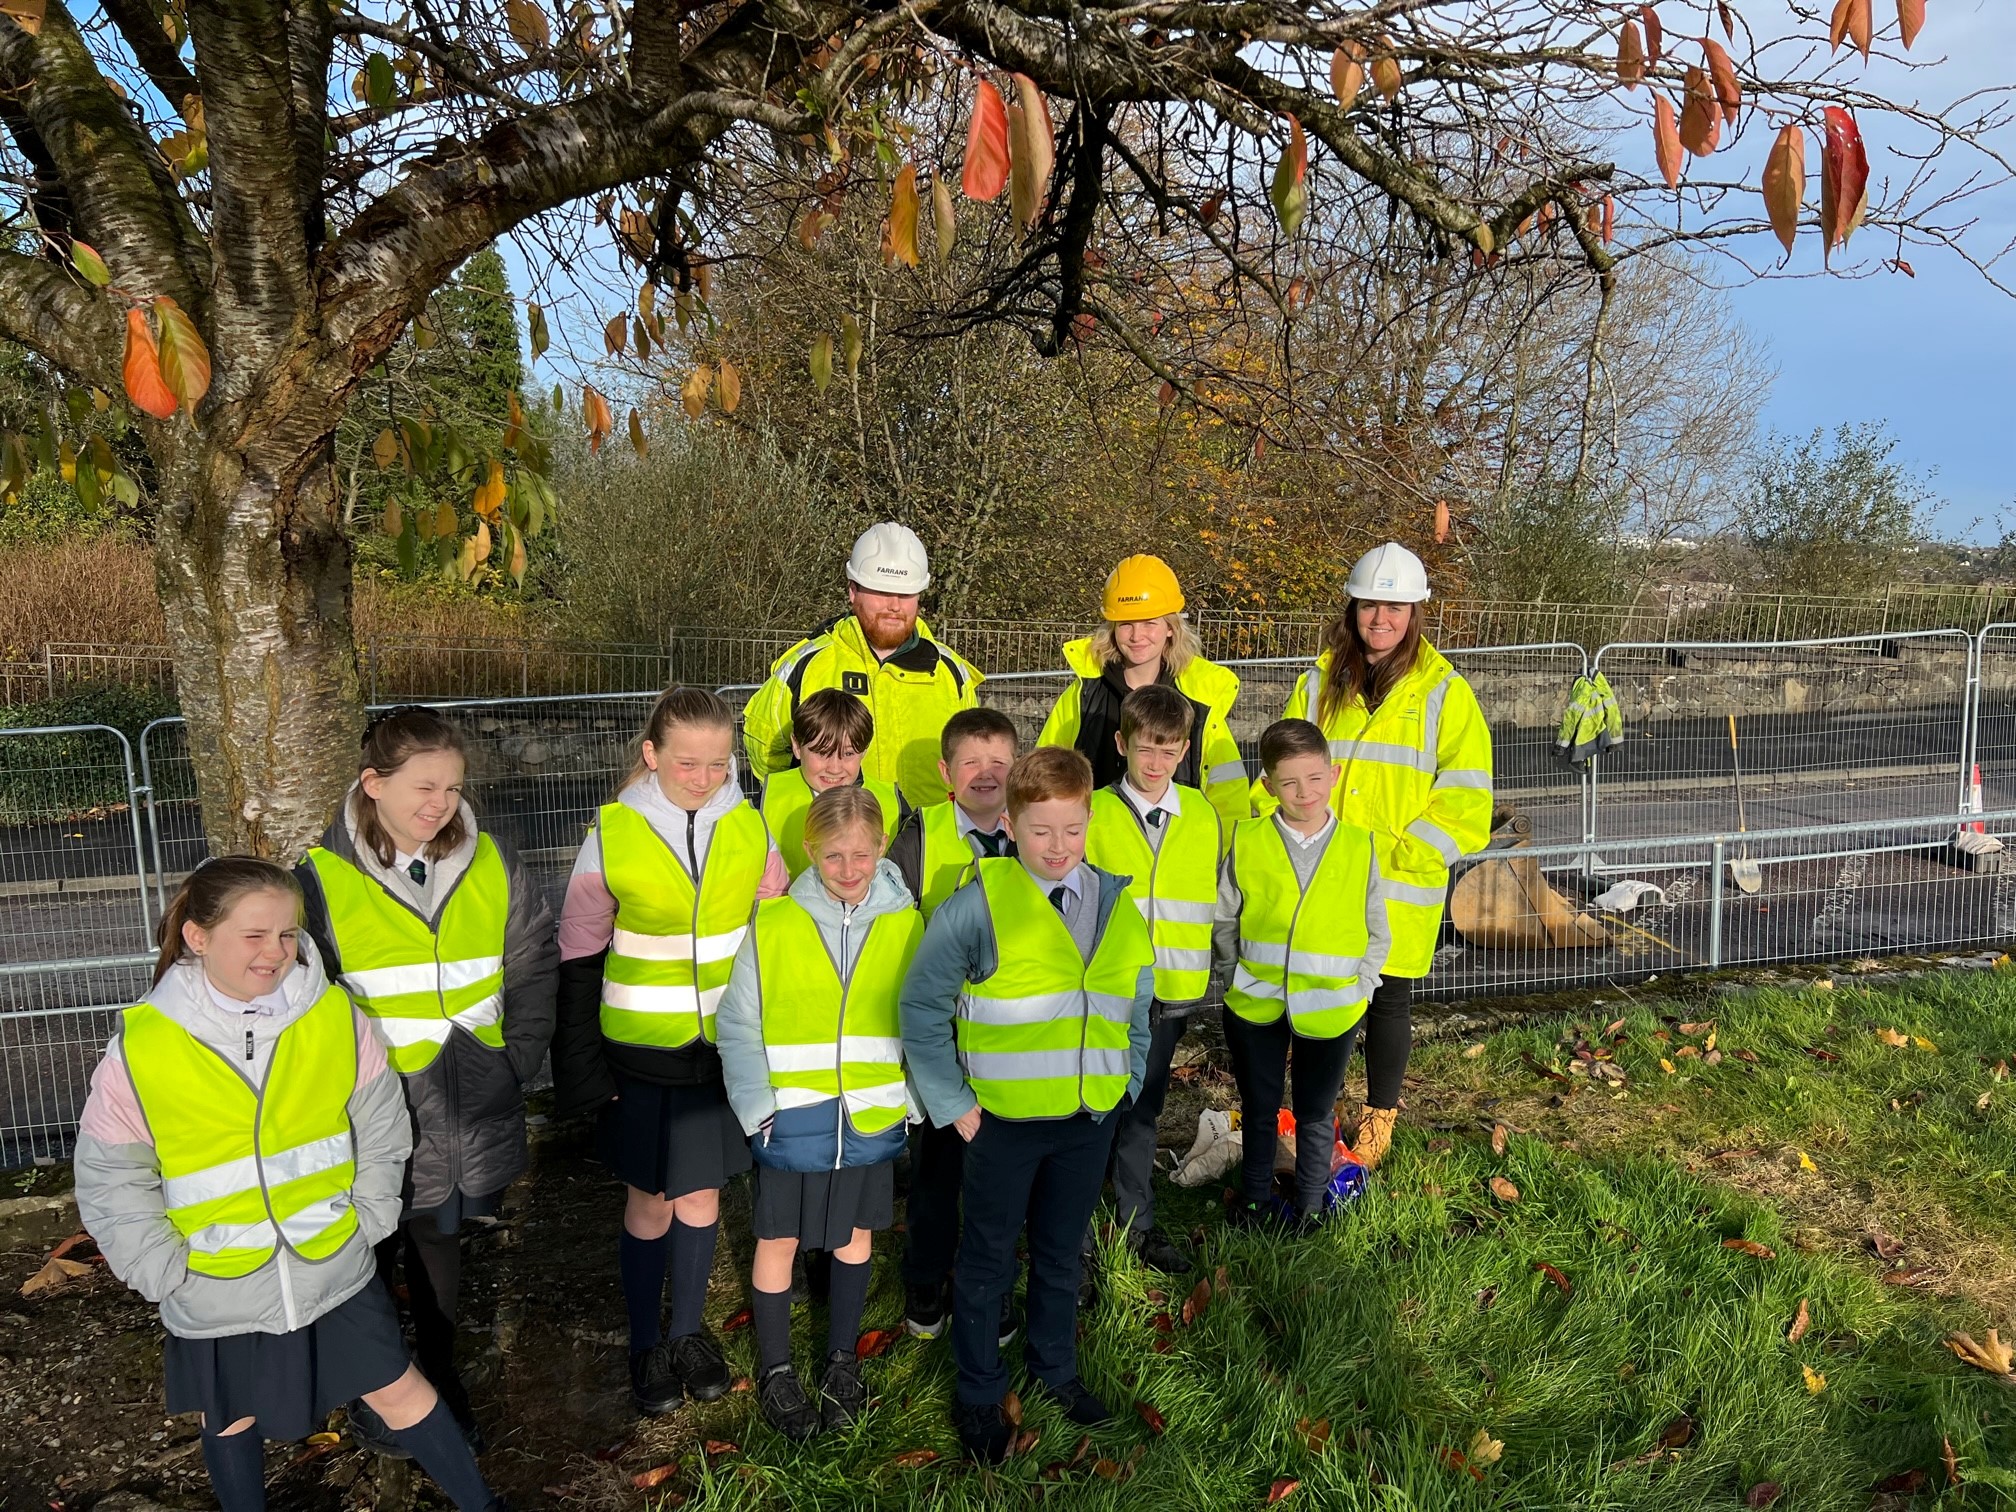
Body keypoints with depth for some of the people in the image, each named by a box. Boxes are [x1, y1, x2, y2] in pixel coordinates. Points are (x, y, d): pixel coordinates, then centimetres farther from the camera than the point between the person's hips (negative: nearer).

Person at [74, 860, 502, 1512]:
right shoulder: (142, 1047, -15)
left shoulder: (333, 1016, -12)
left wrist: (366, 1220, -3)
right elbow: (111, 1181, -5)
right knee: (233, 1419, 22)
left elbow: (381, 1128, -1)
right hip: (217, 1295, 0)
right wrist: (168, 1273, -7)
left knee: (399, 1389, 13)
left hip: (334, 1270, 1)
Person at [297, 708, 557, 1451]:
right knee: (370, 1256, 16)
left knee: (440, 1245, 20)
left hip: (467, 1109, 3)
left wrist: (516, 1060, 1)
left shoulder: (490, 865, -2)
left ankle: (440, 1376, 42)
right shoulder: (323, 879, -12)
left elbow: (534, 966, 6)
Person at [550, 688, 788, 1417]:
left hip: (726, 1049, 2)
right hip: (641, 1052, -2)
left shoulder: (750, 830, -5)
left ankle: (689, 1332, 37)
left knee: (701, 1194, 15)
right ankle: (645, 1344, 33)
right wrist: (583, 1069, -5)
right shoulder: (612, 835, -11)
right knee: (650, 1200, 12)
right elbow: (579, 958, -5)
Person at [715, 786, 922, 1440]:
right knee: (778, 1239, 10)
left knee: (854, 1235, 17)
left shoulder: (905, 924, -4)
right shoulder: (772, 925, -9)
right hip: (792, 1116, -1)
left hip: (872, 1116, 2)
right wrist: (758, 1106, -11)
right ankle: (775, 1369, 32)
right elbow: (738, 1023, -5)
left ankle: (843, 1360, 38)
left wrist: (913, 1100, -5)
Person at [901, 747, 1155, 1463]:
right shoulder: (977, 906, -16)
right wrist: (952, 1105, -11)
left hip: (1090, 1118, 4)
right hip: (1002, 1120, -4)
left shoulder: (1117, 906, 0)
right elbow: (922, 1008, -12)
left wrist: (1125, 1084, 5)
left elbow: (1137, 1008, 12)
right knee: (989, 1261, 13)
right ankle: (978, 1397, 32)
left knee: (1062, 1252, 22)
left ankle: (1054, 1369, 44)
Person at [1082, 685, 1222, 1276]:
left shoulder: (1203, 815, 4)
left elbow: (1215, 899, 11)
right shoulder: (1094, 813, -7)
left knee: (1141, 1109, 18)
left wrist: (1209, 977, 10)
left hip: (1171, 989, 3)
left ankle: (1137, 1222, 33)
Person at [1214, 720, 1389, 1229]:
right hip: (1255, 1006, 0)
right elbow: (1223, 921, 3)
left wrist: (1357, 990, -2)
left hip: (1330, 1010, 0)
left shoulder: (1360, 847, -5)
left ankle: (1309, 1206, 34)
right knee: (1259, 1110, 17)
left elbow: (1377, 934, 3)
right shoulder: (1246, 842, -6)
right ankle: (1254, 1198, 36)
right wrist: (1239, 977, 1)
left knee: (1315, 1115, 15)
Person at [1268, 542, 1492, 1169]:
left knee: (1389, 999, 11)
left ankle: (1380, 1115, 32)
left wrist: (1396, 852, -14)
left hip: (1400, 887, -2)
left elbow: (1465, 797, -6)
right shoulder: (1318, 683, 6)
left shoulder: (1444, 692, -2)